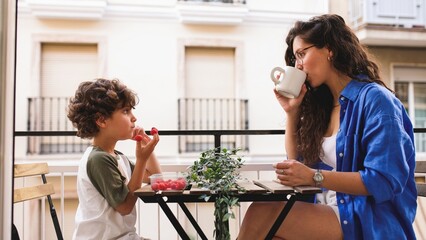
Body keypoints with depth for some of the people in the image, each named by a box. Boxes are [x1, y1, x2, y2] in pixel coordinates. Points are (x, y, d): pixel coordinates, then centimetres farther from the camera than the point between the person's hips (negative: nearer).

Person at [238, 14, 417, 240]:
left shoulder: (375, 99, -11)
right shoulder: (322, 102, 11)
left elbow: (384, 182, -18)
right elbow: (296, 163, 16)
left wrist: (313, 177, -23)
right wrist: (291, 111, 7)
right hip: (327, 213, 6)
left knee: (262, 213, -27)